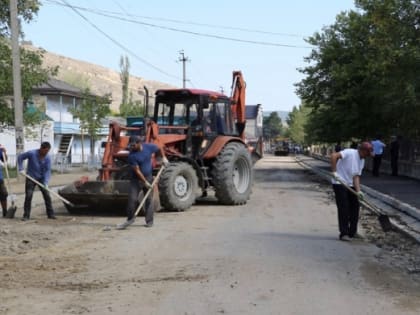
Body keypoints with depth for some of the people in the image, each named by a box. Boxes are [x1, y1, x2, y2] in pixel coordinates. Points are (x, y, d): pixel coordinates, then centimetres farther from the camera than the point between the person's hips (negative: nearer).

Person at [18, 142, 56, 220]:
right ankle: (26, 215, 3)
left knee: (47, 195, -2)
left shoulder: (47, 158, -11)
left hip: (41, 179, 2)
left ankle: (50, 214, 7)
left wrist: (46, 183, -22)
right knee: (28, 196, -6)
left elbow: (47, 171, -11)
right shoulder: (31, 153, -18)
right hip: (31, 178, -2)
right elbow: (20, 157, -5)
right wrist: (21, 169, -12)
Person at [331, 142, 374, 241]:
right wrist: (334, 172, -32)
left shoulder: (362, 161, 9)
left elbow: (356, 176, 4)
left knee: (355, 207, 8)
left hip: (350, 185, 8)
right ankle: (344, 233, -4)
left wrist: (358, 191, -9)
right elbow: (334, 156, -28)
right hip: (340, 184, -8)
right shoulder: (349, 153, -16)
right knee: (343, 208, -10)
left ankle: (352, 232, 19)